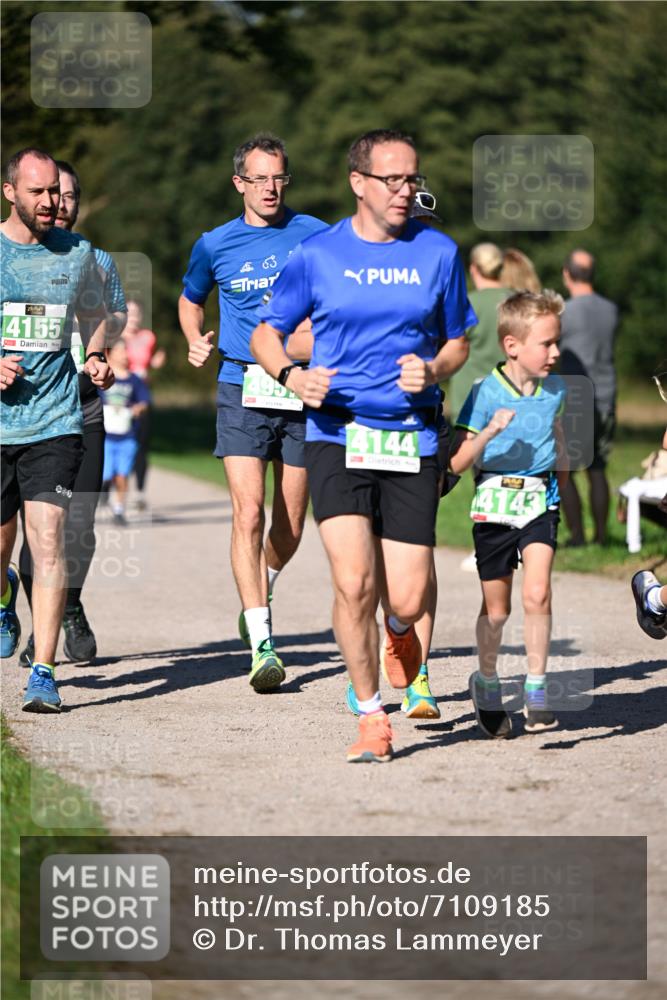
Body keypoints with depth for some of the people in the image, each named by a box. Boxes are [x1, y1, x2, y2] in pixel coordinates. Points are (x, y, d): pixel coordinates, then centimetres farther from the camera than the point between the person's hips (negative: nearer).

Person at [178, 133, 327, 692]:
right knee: (249, 514, -15)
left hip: (302, 391, 1)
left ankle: (260, 597, 39)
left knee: (290, 526, 7)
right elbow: (191, 299, 25)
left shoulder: (314, 237, 3)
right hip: (243, 389, -1)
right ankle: (262, 645, -18)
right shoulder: (215, 246, 6)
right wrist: (196, 341, 6)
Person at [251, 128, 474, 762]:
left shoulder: (438, 252, 6)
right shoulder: (316, 255, 2)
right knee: (353, 584, -15)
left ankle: (398, 630, 36)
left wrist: (432, 370, -7)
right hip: (336, 436, -1)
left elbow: (457, 342, 15)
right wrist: (292, 375, -9)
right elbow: (265, 333, 12)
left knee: (406, 600, -4)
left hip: (412, 442, 1)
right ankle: (372, 717, 5)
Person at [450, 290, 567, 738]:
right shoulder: (486, 393, -12)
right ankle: (487, 681, 32)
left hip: (540, 502, 2)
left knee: (537, 594, -16)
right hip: (494, 502, -2)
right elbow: (458, 463, -14)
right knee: (496, 608, 9)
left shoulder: (555, 390, 2)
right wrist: (489, 432, -28)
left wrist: (561, 479, 31)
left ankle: (537, 687, -4)